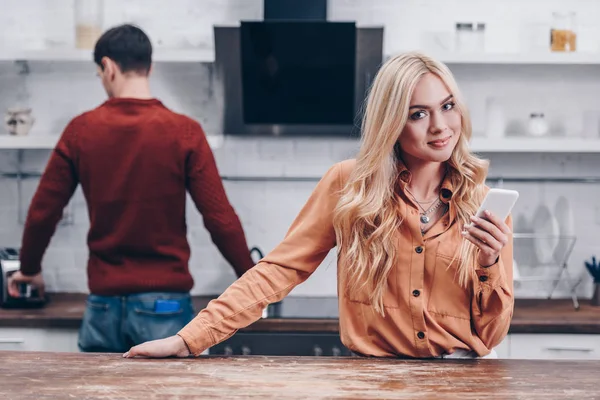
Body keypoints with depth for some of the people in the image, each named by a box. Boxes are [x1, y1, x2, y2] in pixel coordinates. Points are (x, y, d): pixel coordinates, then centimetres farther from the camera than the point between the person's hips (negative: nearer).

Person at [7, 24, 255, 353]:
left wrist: (29, 269, 23)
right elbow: (220, 218, -8)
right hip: (164, 301, -2)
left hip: (103, 303, 2)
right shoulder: (184, 132, -7)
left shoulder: (80, 131, -1)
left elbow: (43, 212, 5)